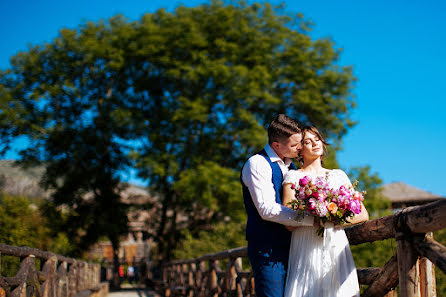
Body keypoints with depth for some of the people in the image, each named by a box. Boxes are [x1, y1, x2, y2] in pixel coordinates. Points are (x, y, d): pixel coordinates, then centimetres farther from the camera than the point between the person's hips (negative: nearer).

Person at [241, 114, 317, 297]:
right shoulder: (257, 163, -9)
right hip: (267, 247, -8)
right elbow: (267, 209, -20)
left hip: (290, 246, 8)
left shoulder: (290, 165, 17)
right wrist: (311, 219, -23)